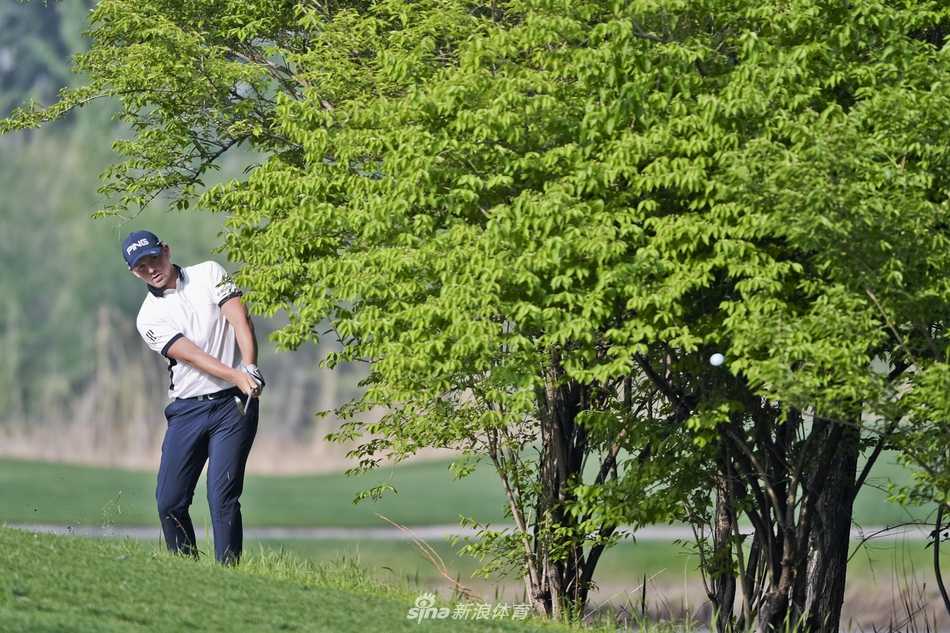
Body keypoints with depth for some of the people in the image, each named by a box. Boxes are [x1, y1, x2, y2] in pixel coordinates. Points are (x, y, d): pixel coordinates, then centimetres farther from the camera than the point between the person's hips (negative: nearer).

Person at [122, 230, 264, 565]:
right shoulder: (149, 317, 4)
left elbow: (240, 320, -6)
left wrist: (250, 368, -23)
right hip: (187, 409, 2)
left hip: (233, 403, -2)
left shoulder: (209, 273, 6)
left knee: (222, 496, -13)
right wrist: (237, 377, -27)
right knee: (169, 501, -2)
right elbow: (192, 356, -11)